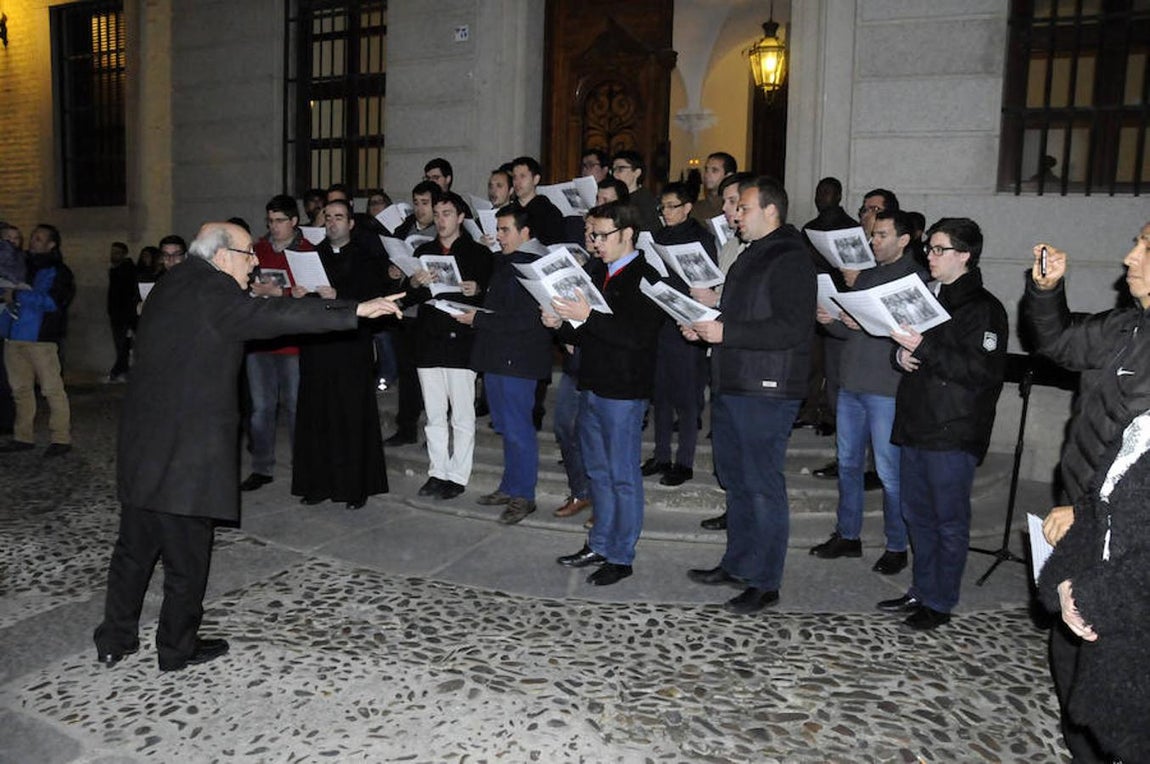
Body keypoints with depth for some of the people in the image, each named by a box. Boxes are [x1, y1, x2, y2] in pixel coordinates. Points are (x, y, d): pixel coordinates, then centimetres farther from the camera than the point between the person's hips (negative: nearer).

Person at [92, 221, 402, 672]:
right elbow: (271, 317, -28)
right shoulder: (212, 291, -16)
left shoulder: (170, 288, 13)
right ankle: (177, 649, 21)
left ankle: (114, 641, 31)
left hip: (141, 448, 9)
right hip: (186, 453, -9)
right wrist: (355, 311, -31)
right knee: (186, 555, 7)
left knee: (134, 548, 19)